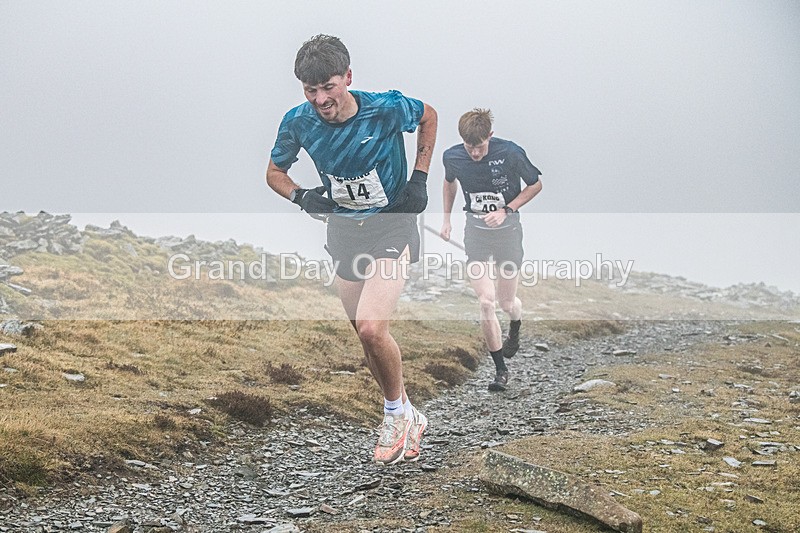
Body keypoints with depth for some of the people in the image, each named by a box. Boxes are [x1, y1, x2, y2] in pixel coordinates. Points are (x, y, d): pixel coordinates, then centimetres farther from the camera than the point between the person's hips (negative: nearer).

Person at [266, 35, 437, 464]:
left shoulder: (387, 108, -19)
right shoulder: (298, 122, -10)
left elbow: (429, 116, 4)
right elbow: (274, 172, 7)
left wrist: (420, 178, -4)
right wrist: (300, 196, -14)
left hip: (392, 224, -4)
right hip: (343, 230, 5)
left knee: (371, 327, -22)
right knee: (366, 336, 10)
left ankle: (396, 411, 4)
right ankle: (407, 419, 30)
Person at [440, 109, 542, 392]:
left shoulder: (510, 153, -17)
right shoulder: (452, 157, -8)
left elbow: (535, 185, -4)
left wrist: (505, 211, -14)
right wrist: (446, 219, 16)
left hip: (508, 229, -1)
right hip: (475, 230, 1)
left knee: (507, 301, 9)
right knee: (486, 302, -12)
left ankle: (515, 332, 48)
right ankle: (500, 369, -1)